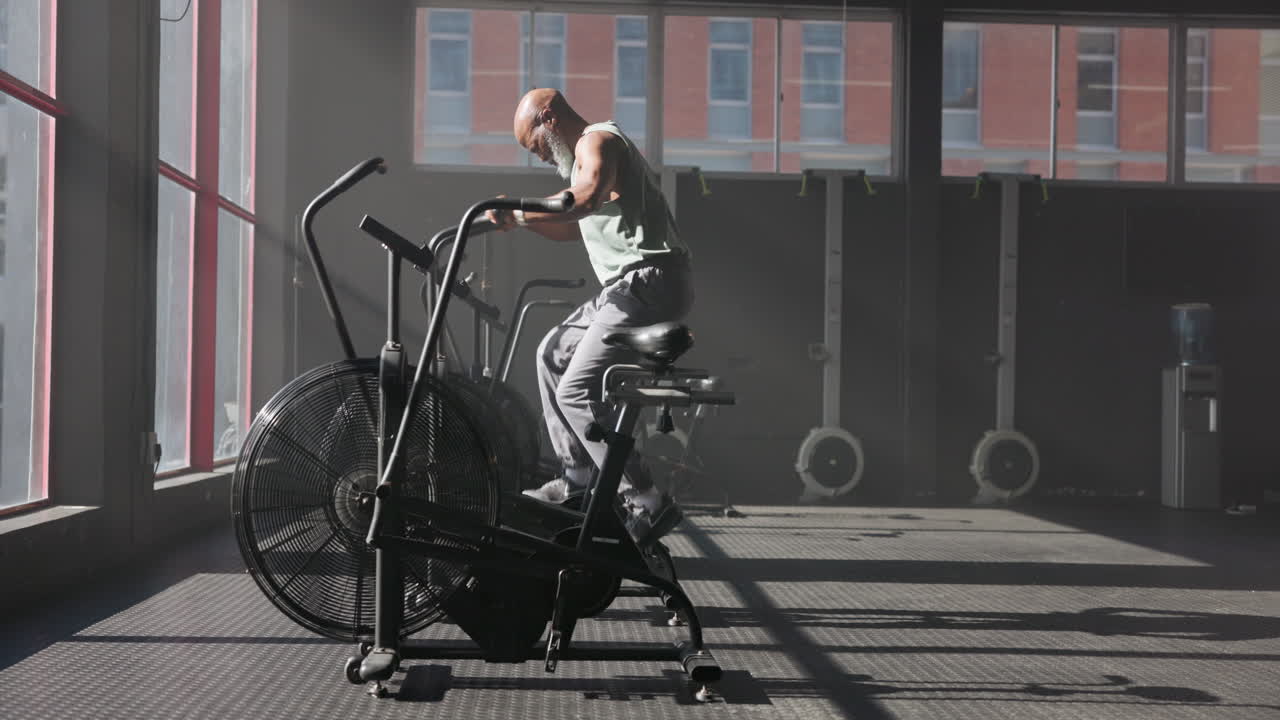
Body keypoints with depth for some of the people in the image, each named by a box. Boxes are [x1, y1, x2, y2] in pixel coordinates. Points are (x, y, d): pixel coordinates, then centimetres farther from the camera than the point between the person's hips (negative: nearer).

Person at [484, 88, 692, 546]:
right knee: (552, 355, 20)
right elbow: (574, 226, 36)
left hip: (650, 281, -11)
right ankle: (578, 479, 21)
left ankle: (648, 504, -16)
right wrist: (519, 219, 22)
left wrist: (520, 212, -22)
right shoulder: (590, 152, 26)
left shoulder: (597, 140, -8)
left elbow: (590, 195, -31)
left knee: (576, 390, -15)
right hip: (630, 285, 11)